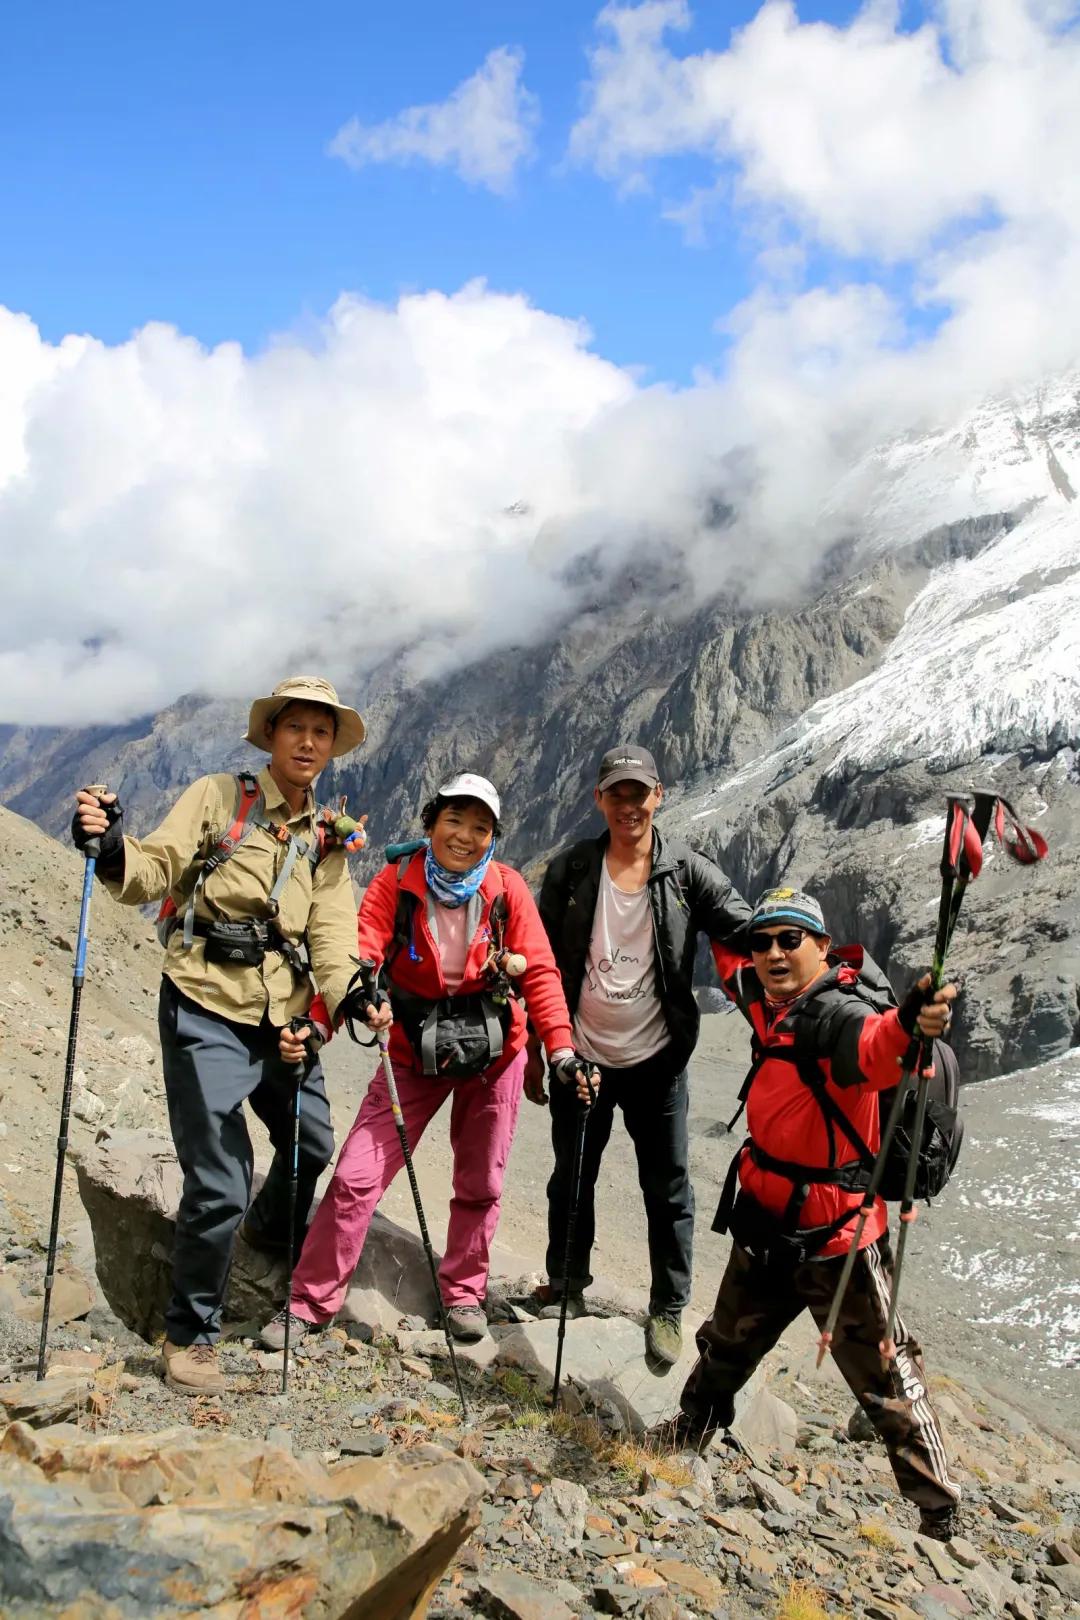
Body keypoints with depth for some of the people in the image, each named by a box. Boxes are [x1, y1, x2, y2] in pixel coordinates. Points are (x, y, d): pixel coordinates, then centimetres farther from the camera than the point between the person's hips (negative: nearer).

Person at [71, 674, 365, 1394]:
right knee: (219, 1185, -8)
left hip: (283, 1022, 6)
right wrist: (114, 849, -34)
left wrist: (351, 990, -23)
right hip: (207, 1017, -6)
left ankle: (274, 1232, 53)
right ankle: (190, 1333, 15)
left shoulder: (328, 841, 9)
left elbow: (332, 932, -4)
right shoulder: (217, 798, -4)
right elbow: (155, 872, -12)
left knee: (314, 1145, 21)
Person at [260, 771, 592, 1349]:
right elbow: (358, 954, -21)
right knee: (356, 1176, -5)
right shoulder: (396, 881, -13)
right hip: (415, 1050, -1)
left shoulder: (507, 888, -11)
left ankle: (463, 1292, 36)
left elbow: (539, 972, -9)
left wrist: (561, 1049, -18)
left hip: (493, 1052, 1)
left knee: (480, 1184, 13)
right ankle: (311, 1300, 13)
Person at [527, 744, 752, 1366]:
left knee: (668, 1188, 8)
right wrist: (534, 1051, 5)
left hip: (656, 1060, -1)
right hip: (579, 1056, 2)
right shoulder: (570, 871, -3)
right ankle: (567, 1287, 39)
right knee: (572, 1179, 17)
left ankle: (669, 1309, 26)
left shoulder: (688, 872, -7)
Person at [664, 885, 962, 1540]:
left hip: (835, 1238, -8)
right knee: (725, 1349, 27)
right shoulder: (767, 1001, -1)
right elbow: (734, 967, 24)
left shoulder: (835, 1013, -24)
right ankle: (687, 1437, 51)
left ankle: (942, 1515, 21)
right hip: (765, 1224, 8)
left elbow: (871, 1048, -49)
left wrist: (909, 1024, -69)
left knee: (888, 1378, 3)